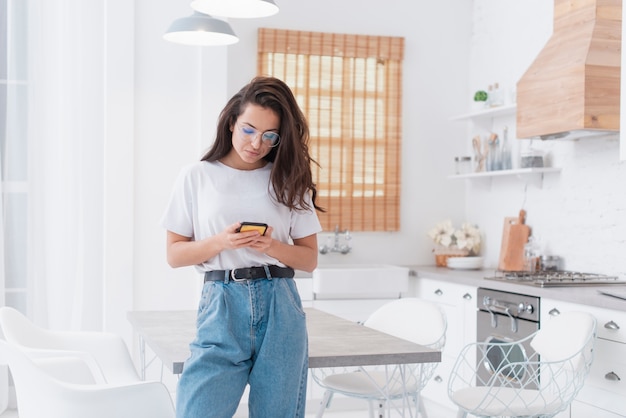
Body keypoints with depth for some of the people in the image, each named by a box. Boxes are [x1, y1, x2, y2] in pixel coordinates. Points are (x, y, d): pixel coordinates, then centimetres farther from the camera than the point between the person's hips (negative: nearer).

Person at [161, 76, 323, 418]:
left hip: (280, 309, 2)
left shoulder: (289, 181, 9)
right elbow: (174, 254, 6)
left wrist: (272, 247, -11)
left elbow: (309, 259, 10)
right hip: (223, 304, -1)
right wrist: (220, 242, -13)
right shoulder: (197, 176, 5)